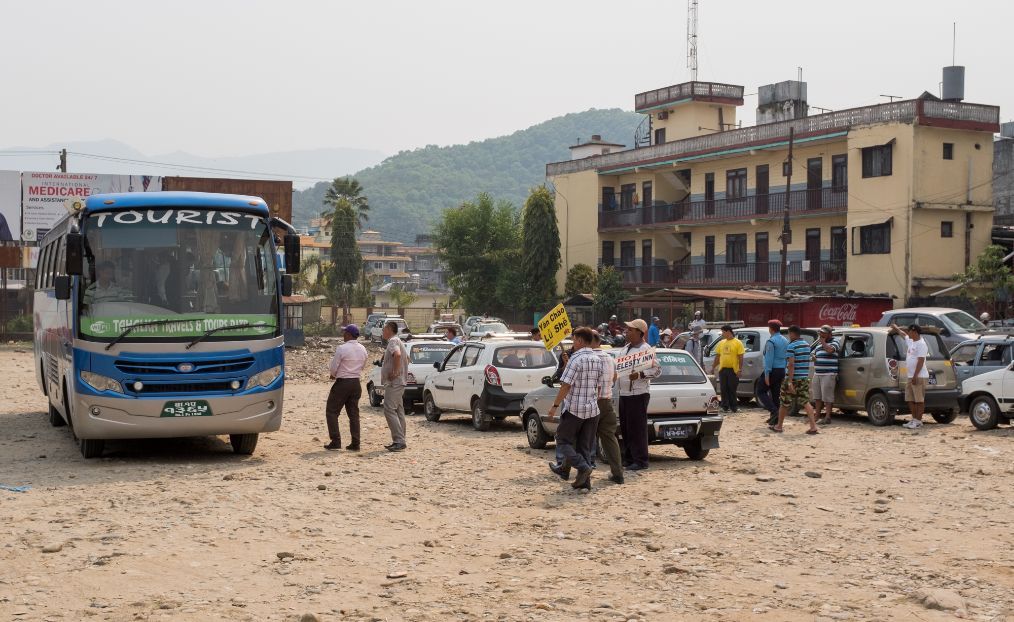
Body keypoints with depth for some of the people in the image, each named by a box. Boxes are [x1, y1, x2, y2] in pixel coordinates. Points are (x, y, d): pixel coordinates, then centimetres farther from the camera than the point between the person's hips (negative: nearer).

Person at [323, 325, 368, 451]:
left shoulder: (342, 348, -16)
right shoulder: (363, 350, 6)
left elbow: (333, 368, -12)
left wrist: (334, 375, 9)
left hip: (342, 383, -6)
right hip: (356, 383, 6)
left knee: (331, 411, 4)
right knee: (353, 413, 11)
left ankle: (336, 442, -3)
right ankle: (355, 444, 8)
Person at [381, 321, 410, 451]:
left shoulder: (393, 341, -13)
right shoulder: (397, 341, 20)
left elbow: (397, 354, -34)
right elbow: (406, 359, 32)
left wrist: (395, 371, -25)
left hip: (394, 382, -11)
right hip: (398, 382, 11)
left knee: (389, 410, -14)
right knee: (398, 411, 12)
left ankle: (399, 441, -19)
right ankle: (400, 441, 15)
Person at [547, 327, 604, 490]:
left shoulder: (576, 358, -15)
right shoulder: (598, 360, 8)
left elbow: (566, 385, -18)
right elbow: (599, 385, 13)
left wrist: (555, 405, -12)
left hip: (574, 408, -7)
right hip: (592, 409, 7)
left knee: (563, 440, 7)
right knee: (584, 446, 12)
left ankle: (583, 466, -10)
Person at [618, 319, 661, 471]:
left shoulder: (645, 349, -11)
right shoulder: (626, 348, 16)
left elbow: (657, 370, -15)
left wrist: (640, 375, -25)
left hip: (638, 394, -9)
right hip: (624, 393, 9)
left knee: (637, 428, -5)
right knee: (625, 428, 12)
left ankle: (641, 461, 1)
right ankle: (629, 458, 21)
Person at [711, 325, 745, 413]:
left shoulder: (738, 343, -3)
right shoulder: (721, 343, 11)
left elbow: (740, 357, -6)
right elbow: (717, 356, 16)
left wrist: (740, 369, -12)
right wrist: (713, 368, 12)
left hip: (733, 370, -4)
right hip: (722, 369, 4)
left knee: (732, 389, 1)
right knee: (723, 389, 4)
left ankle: (733, 407, 9)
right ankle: (725, 407, 9)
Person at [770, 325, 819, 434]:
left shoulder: (791, 346, -14)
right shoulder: (807, 345, 11)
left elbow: (791, 364, -21)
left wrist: (790, 382, -23)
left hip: (793, 378, -6)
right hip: (805, 378, 6)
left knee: (785, 403, 7)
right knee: (805, 402, 4)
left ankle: (778, 426, 19)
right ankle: (813, 426, -8)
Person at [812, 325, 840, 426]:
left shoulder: (834, 342, -4)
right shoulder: (819, 344, 20)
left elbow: (830, 350, -25)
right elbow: (814, 354, 30)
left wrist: (823, 342, -10)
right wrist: (813, 357, 6)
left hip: (828, 374, -8)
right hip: (817, 373, 8)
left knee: (827, 397, -9)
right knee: (817, 396, 11)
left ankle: (827, 417, -7)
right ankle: (817, 415, 19)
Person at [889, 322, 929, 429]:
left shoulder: (921, 344, -13)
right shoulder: (911, 341, 13)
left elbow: (920, 361, -19)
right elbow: (904, 334, 37)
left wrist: (915, 376, -22)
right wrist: (896, 328, 49)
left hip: (919, 377, -10)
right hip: (911, 376, 10)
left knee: (919, 400, -5)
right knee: (910, 399, 11)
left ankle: (918, 421, -2)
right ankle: (914, 419, 17)